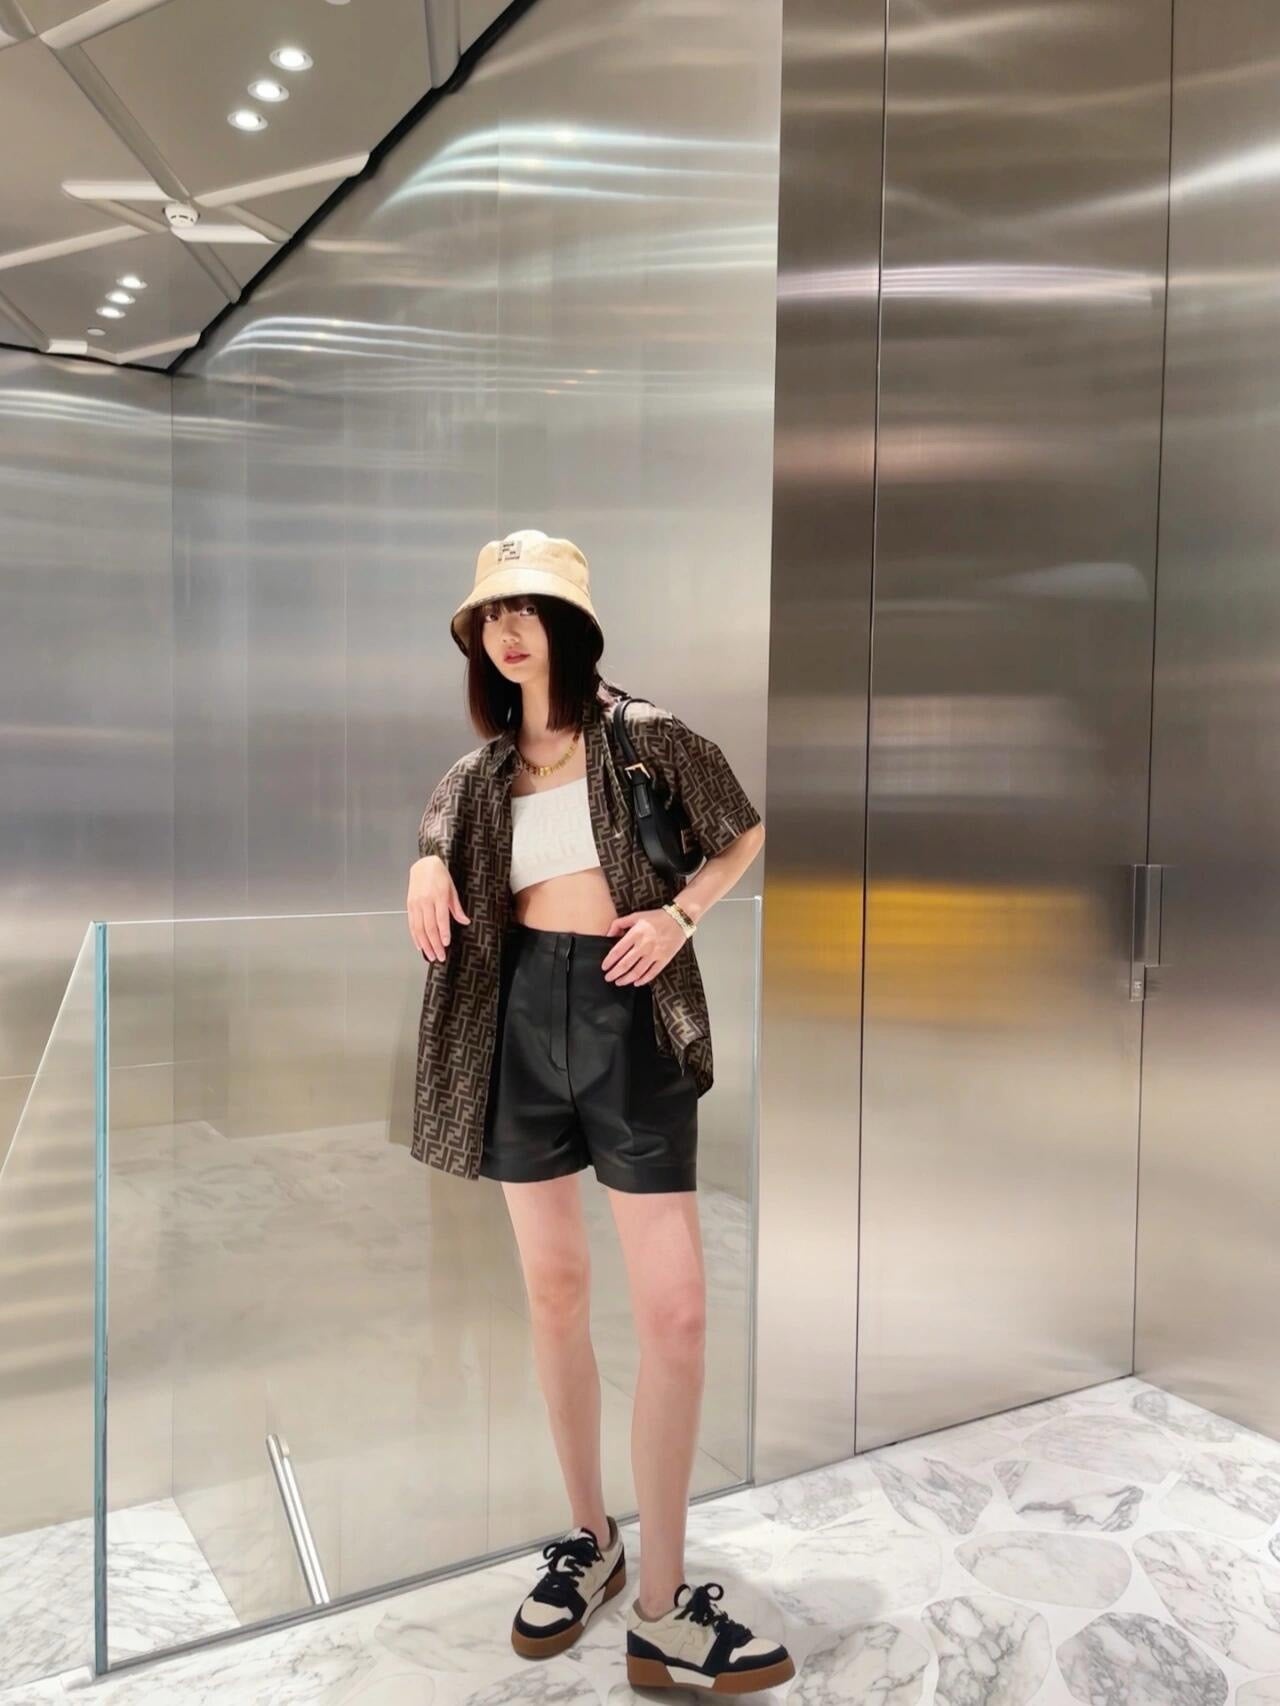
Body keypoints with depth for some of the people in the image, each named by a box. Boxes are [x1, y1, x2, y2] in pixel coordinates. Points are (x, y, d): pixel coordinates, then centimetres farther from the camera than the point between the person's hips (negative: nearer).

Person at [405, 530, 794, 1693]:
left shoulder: (646, 736, -1)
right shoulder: (478, 774, 10)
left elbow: (747, 833, 8)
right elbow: (438, 836, 25)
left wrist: (680, 913, -8)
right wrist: (426, 865, 1)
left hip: (629, 1013, -3)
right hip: (522, 1016, 4)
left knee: (675, 1308, -7)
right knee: (554, 1289, 12)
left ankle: (661, 1608, 7)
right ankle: (590, 1539, 30)